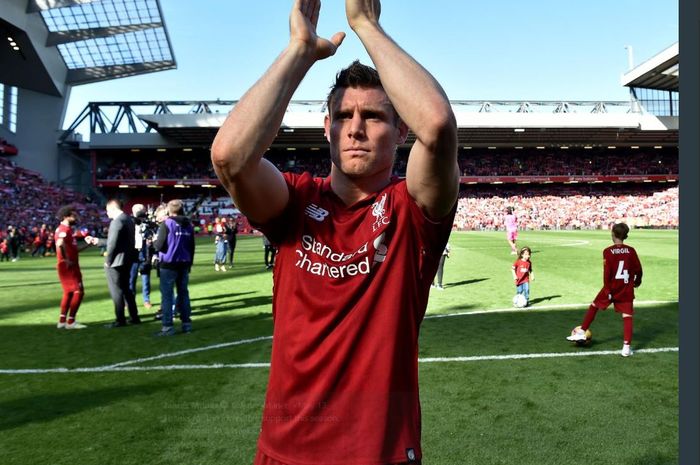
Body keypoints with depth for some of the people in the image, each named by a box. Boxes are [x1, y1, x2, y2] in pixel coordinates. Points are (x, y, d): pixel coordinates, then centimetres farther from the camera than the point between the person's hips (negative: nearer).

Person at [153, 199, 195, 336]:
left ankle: (168, 326, -3)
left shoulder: (166, 223, -9)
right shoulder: (189, 225, 10)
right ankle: (186, 323, 15)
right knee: (183, 293, 12)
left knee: (167, 295, -2)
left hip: (169, 264, -6)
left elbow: (159, 246, -13)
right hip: (184, 264, 6)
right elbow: (192, 247, 13)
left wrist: (154, 243, 10)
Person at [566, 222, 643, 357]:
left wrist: (607, 290, -11)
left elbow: (607, 272, -16)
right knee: (627, 316, 4)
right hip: (627, 290, 2)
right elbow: (638, 269, 2)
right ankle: (627, 347, 1)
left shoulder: (608, 252, -11)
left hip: (612, 288, -2)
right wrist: (637, 281, 21)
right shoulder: (631, 251, -2)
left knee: (594, 306, 16)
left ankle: (582, 332, 22)